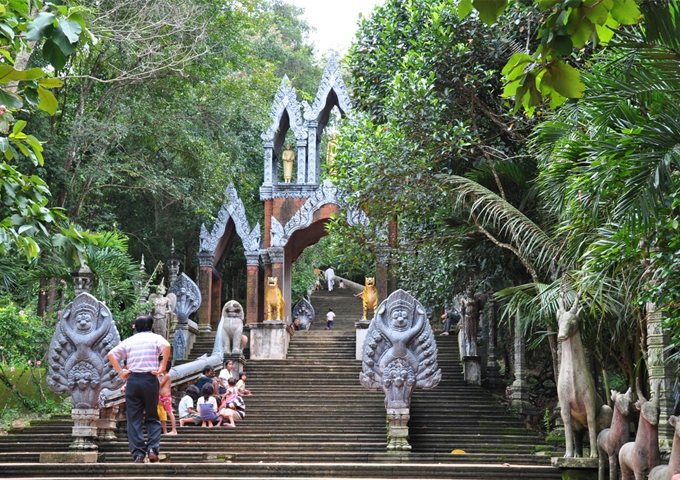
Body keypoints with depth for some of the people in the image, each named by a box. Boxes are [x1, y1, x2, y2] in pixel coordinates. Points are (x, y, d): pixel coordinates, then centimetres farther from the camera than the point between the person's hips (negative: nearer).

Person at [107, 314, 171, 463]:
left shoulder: (128, 341, 15)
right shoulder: (155, 338, 7)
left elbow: (111, 354, 5)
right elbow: (166, 346, -15)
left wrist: (121, 372, 3)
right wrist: (162, 368, -11)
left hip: (132, 380, 2)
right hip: (150, 379, -2)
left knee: (134, 418, 5)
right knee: (153, 417, 9)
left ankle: (138, 453, 0)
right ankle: (153, 448, -7)